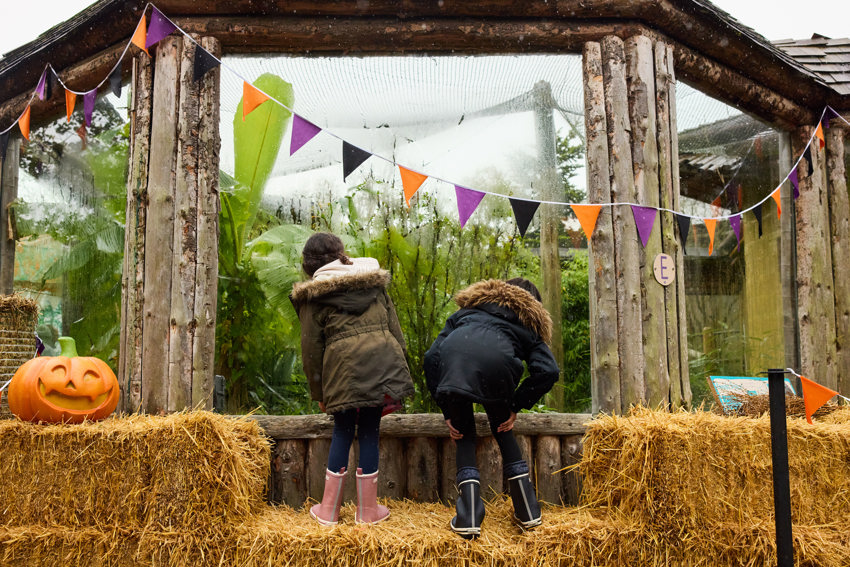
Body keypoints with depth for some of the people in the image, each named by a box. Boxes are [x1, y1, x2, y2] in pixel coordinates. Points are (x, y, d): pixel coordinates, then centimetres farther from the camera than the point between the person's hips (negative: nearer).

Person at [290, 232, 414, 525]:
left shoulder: (313, 296, 8)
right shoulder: (374, 281, 18)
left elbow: (311, 347, 5)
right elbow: (394, 327, 14)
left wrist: (318, 394, 12)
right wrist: (398, 372, 16)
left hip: (344, 369, -2)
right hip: (384, 361, 2)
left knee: (342, 432, 13)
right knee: (369, 432, 11)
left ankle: (328, 510, 21)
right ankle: (368, 511, 20)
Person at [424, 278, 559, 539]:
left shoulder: (469, 308, 40)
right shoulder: (528, 323, 34)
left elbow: (431, 356, 26)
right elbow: (548, 371, 12)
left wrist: (447, 412, 25)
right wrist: (515, 407, 19)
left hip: (451, 356, 1)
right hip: (496, 362, -1)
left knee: (464, 436, 20)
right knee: (503, 429, 26)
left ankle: (468, 519, 10)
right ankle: (528, 512, 29)